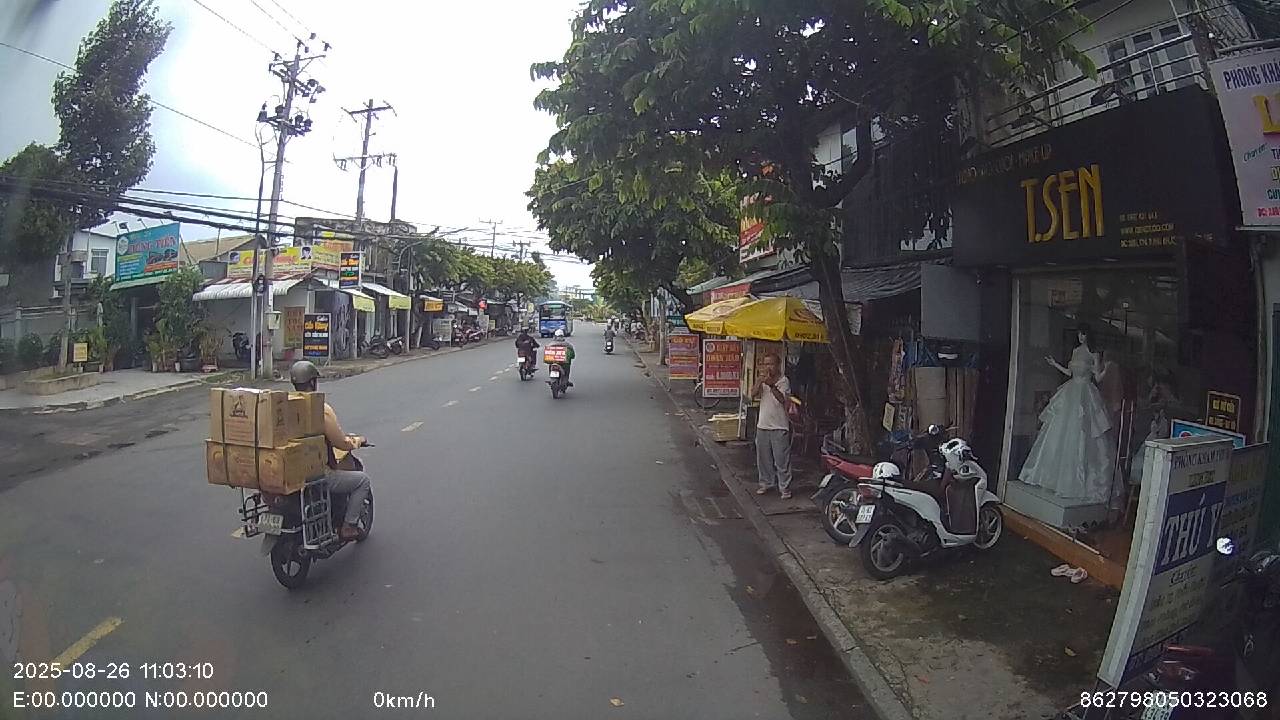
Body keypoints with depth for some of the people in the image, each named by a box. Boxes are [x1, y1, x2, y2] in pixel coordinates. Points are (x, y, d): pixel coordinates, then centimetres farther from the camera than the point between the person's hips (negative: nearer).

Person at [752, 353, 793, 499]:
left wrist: (771, 385, -40)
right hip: (762, 425, 5)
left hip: (779, 427, -5)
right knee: (763, 458, 14)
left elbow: (782, 399, -25)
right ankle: (765, 483, 29)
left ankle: (785, 487, 7)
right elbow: (753, 394, -10)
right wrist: (760, 380, -26)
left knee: (782, 459, -1)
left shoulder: (784, 381, -8)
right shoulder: (762, 380, 6)